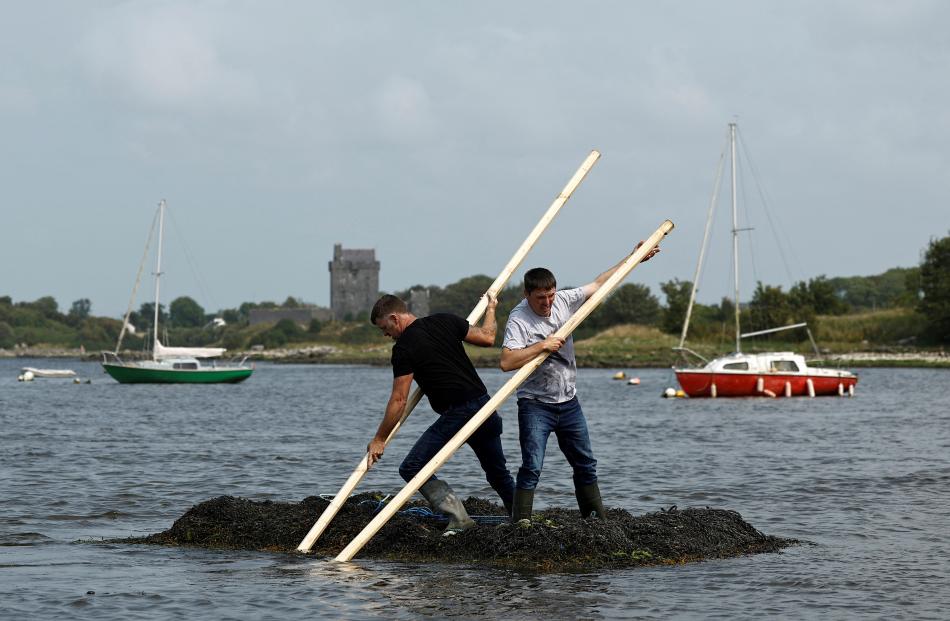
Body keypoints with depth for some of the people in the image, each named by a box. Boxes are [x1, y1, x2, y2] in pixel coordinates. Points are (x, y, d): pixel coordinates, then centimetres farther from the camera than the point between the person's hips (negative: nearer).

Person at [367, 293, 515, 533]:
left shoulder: (404, 347, -8)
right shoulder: (446, 321, 9)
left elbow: (399, 399, -8)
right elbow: (487, 338, 14)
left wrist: (379, 440, -1)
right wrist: (491, 309, 34)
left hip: (456, 414, -8)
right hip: (483, 404, 8)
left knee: (412, 468, -6)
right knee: (498, 472, 23)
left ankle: (458, 517, -16)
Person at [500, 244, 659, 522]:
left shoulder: (563, 301, -1)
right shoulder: (518, 319, -18)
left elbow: (598, 284, 13)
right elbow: (507, 361, -29)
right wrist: (542, 345, -29)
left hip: (569, 403, 6)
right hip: (535, 405, -6)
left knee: (586, 465, 15)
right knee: (531, 468, -15)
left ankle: (597, 519, 27)